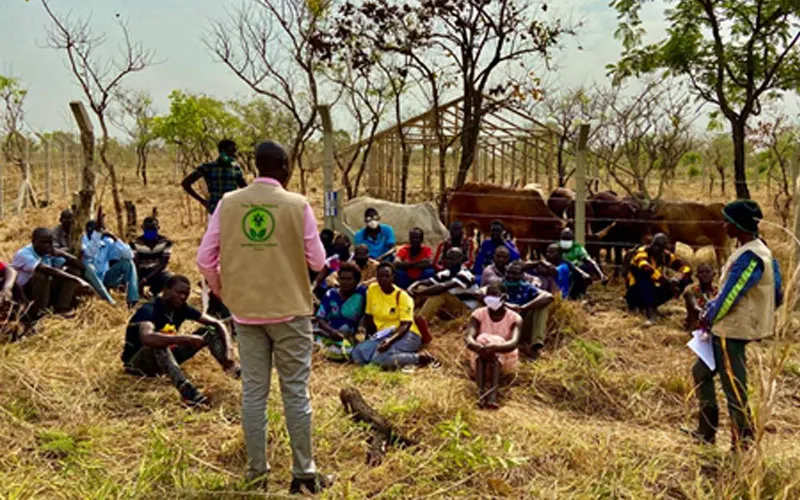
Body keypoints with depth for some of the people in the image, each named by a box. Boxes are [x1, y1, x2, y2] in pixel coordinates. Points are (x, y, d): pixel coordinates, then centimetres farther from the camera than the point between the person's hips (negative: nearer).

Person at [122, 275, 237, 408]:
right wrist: (186, 339, -48)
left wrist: (228, 350, -21)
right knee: (158, 344, -40)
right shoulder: (149, 310, -27)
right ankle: (187, 391, -52)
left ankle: (237, 374, -21)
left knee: (208, 331, -6)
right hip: (137, 362, -7)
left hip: (164, 359, 7)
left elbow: (217, 324, -5)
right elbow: (147, 338, -49)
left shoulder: (181, 308, -6)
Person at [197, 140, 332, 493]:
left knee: (253, 392, 10)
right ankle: (303, 473, 12)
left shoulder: (228, 203, 0)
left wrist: (221, 289, 18)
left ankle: (256, 473, 18)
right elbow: (317, 261, -2)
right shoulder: (297, 205, -7)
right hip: (289, 310, -2)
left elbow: (205, 258, 1)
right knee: (296, 392, 6)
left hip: (246, 311, 3)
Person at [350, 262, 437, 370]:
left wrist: (390, 340, -33)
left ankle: (418, 358, -15)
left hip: (406, 335, -6)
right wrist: (370, 337, 8)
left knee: (380, 357, -34)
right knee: (357, 354, -21)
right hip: (382, 336, 6)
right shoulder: (372, 289, 2)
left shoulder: (402, 295, -10)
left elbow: (405, 325, -17)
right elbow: (368, 316, 14)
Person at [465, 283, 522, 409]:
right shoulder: (479, 314, -7)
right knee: (483, 338, -29)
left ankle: (493, 395, -49)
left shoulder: (514, 318, -11)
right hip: (481, 360, 1)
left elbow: (514, 343, -29)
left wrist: (494, 348, -49)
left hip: (505, 360, -1)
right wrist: (480, 348, -46)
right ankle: (481, 392, -46)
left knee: (497, 341, -31)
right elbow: (469, 339, -23)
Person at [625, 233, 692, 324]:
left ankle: (651, 305, -7)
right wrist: (667, 281, -43)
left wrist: (676, 280, -24)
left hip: (652, 290, 6)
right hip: (636, 292, -5)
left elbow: (687, 268, -2)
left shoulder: (665, 256, 0)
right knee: (646, 275, -35)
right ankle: (650, 310, -39)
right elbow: (646, 268, -39)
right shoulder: (642, 252, -17)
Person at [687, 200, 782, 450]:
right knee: (701, 372, 18)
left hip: (732, 330, -11)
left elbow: (729, 294, -21)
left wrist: (708, 318, -6)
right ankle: (706, 432, 26)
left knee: (734, 388, -2)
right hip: (727, 328, 11)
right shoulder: (754, 250, 10)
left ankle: (743, 444, 9)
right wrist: (710, 314, 13)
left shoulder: (750, 256, -22)